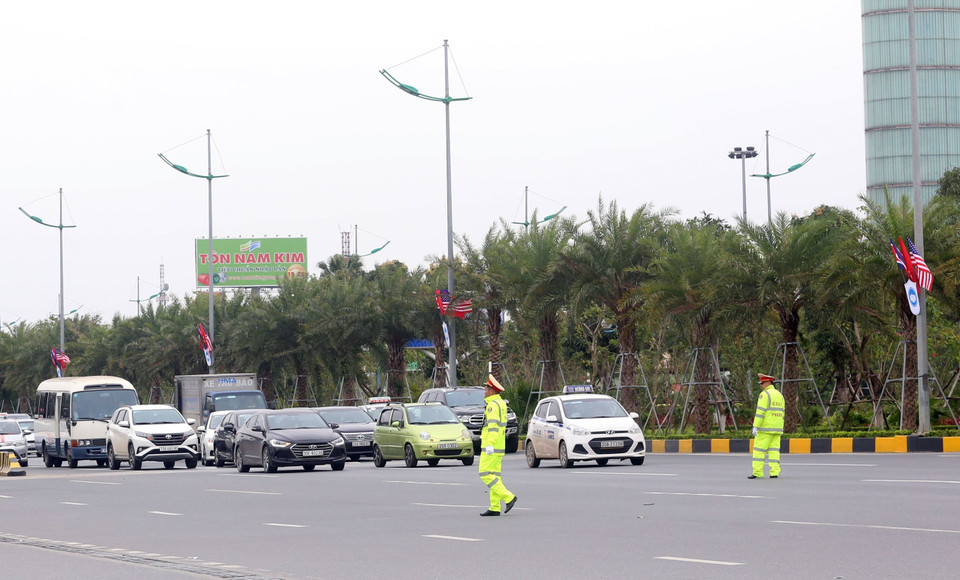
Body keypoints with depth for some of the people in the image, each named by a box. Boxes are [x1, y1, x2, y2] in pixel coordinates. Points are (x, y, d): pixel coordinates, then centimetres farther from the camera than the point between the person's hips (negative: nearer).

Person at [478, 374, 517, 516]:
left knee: (485, 474, -9)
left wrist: (490, 444, -29)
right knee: (495, 475, 8)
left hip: (491, 447, -10)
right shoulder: (501, 403, 17)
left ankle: (508, 497, -14)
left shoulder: (493, 404, -15)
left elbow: (493, 425, -24)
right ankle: (495, 508, 6)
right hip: (499, 447, 10)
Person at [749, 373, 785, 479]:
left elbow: (760, 412, -17)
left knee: (759, 449, -4)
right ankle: (775, 472, -2)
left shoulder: (764, 394, -11)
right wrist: (779, 429, 21)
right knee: (774, 450, 5)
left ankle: (757, 472, -7)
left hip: (765, 428, -7)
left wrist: (755, 427, -17)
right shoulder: (779, 395, 15)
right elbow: (781, 413, 17)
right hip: (777, 428, 7)